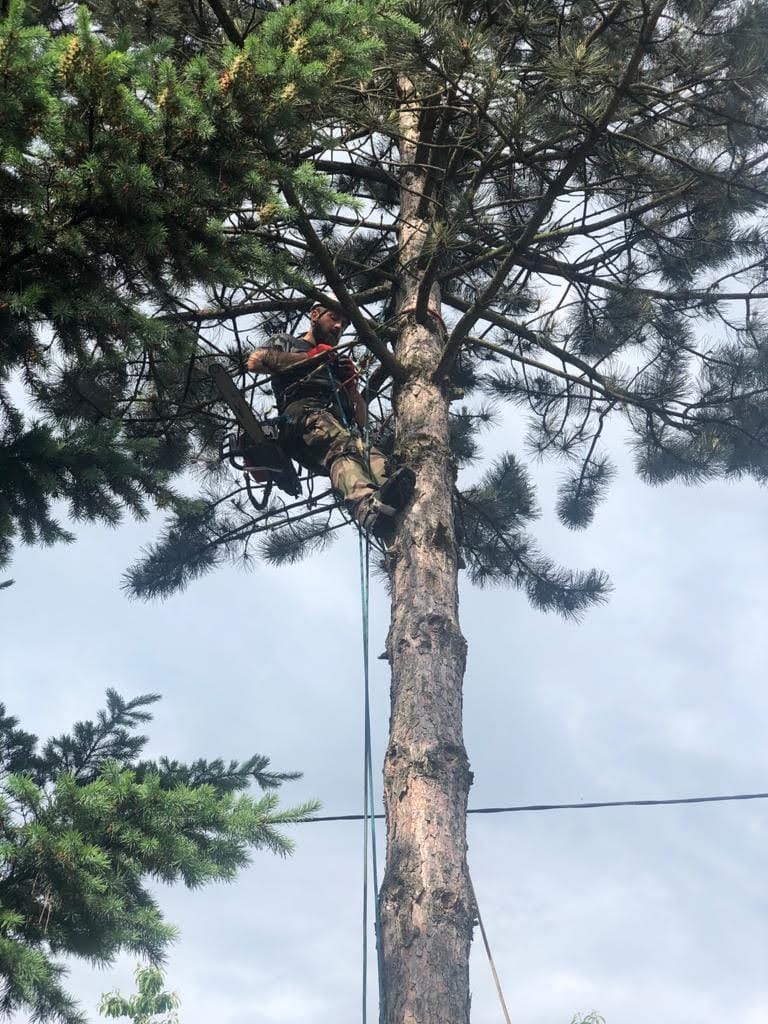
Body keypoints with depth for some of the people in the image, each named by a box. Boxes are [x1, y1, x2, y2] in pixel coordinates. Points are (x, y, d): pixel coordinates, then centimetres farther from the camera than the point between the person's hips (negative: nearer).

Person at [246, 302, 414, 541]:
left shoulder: (340, 363, 41)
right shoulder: (285, 342, 30)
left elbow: (362, 421, 31)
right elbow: (254, 362, 5)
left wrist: (352, 386, 12)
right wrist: (311, 356, 5)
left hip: (341, 424, 5)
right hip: (301, 414, -4)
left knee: (372, 455, -33)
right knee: (342, 444, -39)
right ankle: (370, 509, -68)